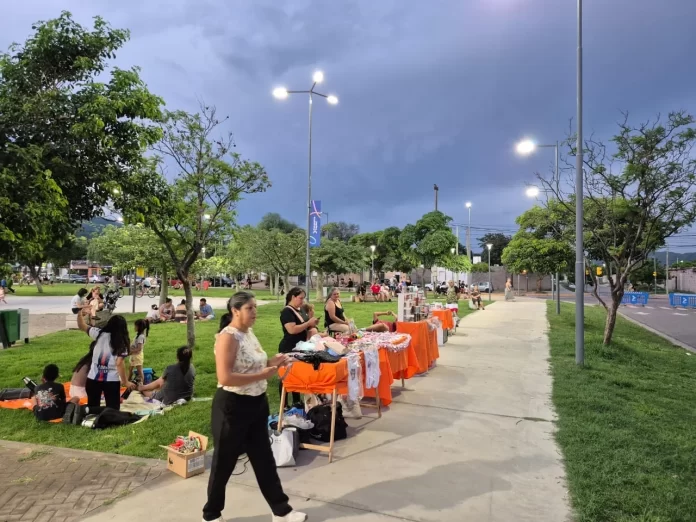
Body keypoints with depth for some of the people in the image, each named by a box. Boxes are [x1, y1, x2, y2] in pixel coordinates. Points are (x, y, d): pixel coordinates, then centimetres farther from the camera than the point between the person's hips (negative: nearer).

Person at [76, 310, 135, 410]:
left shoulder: (100, 334, -1)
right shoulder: (122, 342, -8)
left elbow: (82, 326, 12)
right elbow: (119, 363, -15)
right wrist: (125, 382, -11)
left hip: (93, 378, 3)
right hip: (112, 380, -3)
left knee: (92, 408, 16)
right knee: (113, 409, 7)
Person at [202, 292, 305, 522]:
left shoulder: (249, 333, 7)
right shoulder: (228, 337, -19)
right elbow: (225, 378, -27)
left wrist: (272, 362, 2)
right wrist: (263, 374, -25)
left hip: (257, 404, 8)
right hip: (233, 407, -8)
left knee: (264, 459, 16)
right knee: (224, 463, 10)